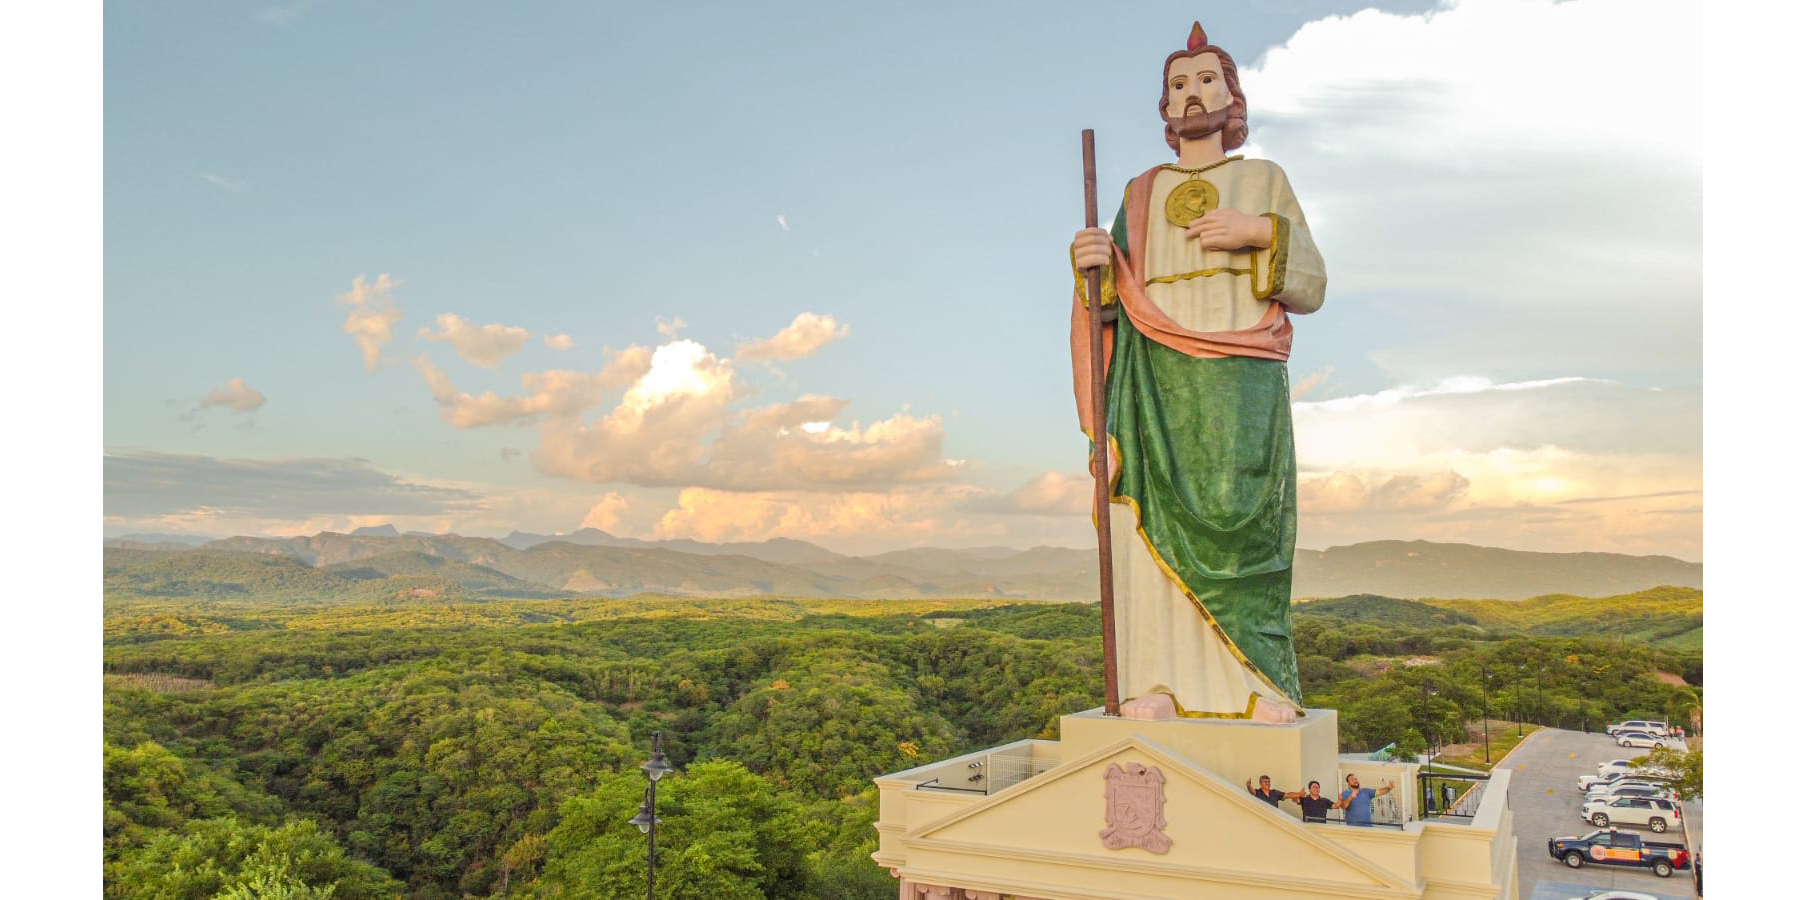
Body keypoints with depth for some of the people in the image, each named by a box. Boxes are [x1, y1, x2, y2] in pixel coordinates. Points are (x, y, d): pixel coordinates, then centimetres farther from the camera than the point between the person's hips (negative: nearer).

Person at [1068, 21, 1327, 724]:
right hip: (1156, 375, 2)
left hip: (1239, 375, -2)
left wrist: (1261, 233, -7)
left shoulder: (1265, 180, 17)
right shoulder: (1141, 194, 22)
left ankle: (1263, 682, -14)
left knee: (1237, 508, -18)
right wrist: (1094, 264, -7)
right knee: (1155, 507, -14)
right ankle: (1161, 681, -16)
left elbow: (1311, 288, 9)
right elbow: (1116, 297, 14)